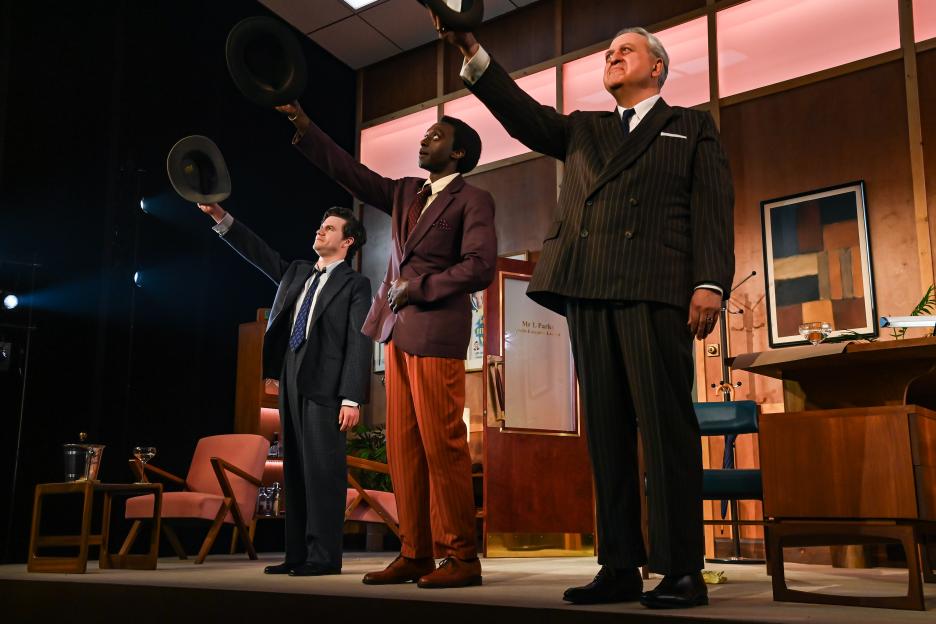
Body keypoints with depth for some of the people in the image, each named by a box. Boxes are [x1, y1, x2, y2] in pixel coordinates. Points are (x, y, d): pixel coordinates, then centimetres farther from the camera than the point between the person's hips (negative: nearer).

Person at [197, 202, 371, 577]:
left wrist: (352, 398, -14)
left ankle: (324, 556, -4)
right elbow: (258, 252, 18)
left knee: (322, 467, -8)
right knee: (295, 467, 6)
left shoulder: (355, 284, 2)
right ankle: (297, 553, 10)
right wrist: (219, 216, 6)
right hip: (290, 378, 7)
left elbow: (359, 344, -6)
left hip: (324, 382, -7)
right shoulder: (297, 272, 21)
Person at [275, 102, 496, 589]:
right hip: (397, 330, 7)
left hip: (435, 330, -7)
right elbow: (349, 172, 18)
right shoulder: (405, 193, 21)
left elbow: (480, 266, -10)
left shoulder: (473, 200, 0)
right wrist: (304, 127, 12)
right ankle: (415, 553, 11)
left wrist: (420, 287, -10)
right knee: (402, 446, 5)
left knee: (442, 444, -7)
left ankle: (460, 557, 0)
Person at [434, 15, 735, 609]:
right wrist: (473, 52, 2)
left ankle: (682, 570, -4)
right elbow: (522, 112, 14)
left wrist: (711, 283, -9)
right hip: (588, 292, 4)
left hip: (655, 289, -4)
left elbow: (713, 208, 4)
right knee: (606, 430, 1)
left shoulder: (692, 126, 16)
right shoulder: (582, 130, 27)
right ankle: (620, 568, 5)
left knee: (666, 425, -9)